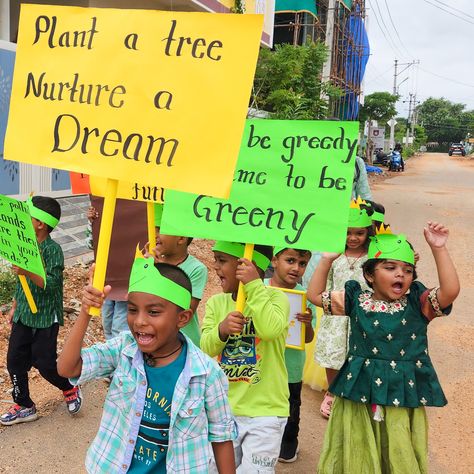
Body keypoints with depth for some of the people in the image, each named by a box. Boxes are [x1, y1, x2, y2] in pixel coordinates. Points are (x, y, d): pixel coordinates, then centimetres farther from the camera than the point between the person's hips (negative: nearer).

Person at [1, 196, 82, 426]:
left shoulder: (52, 249, -18)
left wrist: (27, 272, -38)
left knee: (44, 363, 0)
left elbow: (51, 284, -25)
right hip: (23, 315, 7)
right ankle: (24, 406, 26)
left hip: (45, 318, -7)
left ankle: (70, 389, 29)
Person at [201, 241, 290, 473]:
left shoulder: (275, 297, -11)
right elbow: (205, 349, -7)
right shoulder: (216, 303, 2)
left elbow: (271, 329, -31)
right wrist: (221, 330, -27)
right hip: (224, 410, 5)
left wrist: (254, 285, -28)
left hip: (265, 412, -4)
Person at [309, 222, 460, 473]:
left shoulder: (418, 303, -2)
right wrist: (327, 260, 2)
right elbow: (316, 296, 9)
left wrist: (438, 249, -21)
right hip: (358, 392, 2)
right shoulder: (356, 299, 2)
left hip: (402, 394, -1)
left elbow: (451, 291, -18)